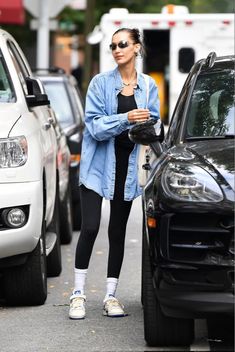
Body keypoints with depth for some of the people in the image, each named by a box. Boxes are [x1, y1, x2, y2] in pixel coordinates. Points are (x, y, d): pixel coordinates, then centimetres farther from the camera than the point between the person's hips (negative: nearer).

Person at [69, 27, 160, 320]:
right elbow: (95, 125, -10)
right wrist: (126, 119, -22)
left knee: (117, 231, 8)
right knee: (90, 228, -10)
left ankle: (111, 296, 14)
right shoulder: (100, 83, -4)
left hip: (128, 165, 3)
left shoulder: (148, 86, 6)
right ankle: (78, 294, -1)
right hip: (98, 164, -3)